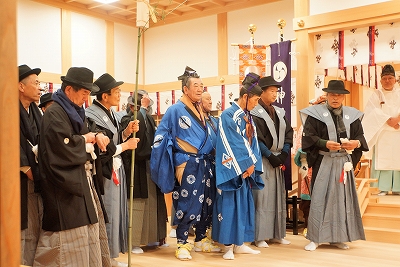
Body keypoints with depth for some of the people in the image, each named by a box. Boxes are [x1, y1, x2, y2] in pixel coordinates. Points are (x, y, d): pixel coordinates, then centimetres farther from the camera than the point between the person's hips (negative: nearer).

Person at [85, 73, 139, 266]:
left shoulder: (110, 113, 10)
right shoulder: (92, 116, -17)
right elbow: (102, 150, -20)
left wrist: (127, 131, -1)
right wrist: (126, 146, -9)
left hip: (115, 170, 9)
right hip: (103, 173, -9)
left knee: (114, 212, 13)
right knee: (105, 214, -1)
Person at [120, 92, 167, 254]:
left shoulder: (149, 118, 12)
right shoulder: (126, 120, -7)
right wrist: (143, 108, -27)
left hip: (151, 165, 7)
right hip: (136, 167, -7)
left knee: (152, 202, 12)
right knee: (137, 204, -5)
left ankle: (152, 237, 24)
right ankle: (134, 242, 4)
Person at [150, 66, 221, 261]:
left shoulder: (199, 110, 13)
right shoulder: (175, 110, -8)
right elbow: (161, 136, -7)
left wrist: (211, 155, 14)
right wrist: (175, 159, -11)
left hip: (203, 163, 7)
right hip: (187, 164, -7)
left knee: (205, 202, 11)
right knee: (187, 203, -3)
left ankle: (201, 239, 24)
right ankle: (182, 244, 8)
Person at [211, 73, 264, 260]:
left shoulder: (248, 117, 13)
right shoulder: (228, 116, -13)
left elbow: (252, 142, 11)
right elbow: (232, 145, -17)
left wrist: (252, 164, -3)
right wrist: (246, 166, -14)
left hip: (246, 169, 8)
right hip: (231, 170, -8)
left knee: (244, 205, 10)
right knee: (229, 205, -4)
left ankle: (239, 244, 19)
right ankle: (228, 246, 5)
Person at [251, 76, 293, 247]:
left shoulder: (279, 112, 14)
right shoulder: (254, 113, -6)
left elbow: (289, 133, 10)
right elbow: (256, 139, -13)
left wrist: (284, 153, -4)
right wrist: (270, 156, -15)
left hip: (278, 159, 7)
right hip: (262, 161, -6)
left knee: (279, 197, 8)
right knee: (262, 196, -6)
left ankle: (277, 234, 16)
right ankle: (260, 236, 0)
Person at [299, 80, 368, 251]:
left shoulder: (352, 115, 9)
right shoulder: (315, 113, -2)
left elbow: (360, 136, 8)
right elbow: (308, 137, -9)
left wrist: (356, 143, -15)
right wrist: (325, 144, -24)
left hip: (344, 162, 4)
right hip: (323, 163, -4)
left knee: (343, 197, 8)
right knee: (320, 198, -4)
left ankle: (338, 237, 19)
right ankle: (315, 238, 5)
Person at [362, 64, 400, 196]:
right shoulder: (377, 94, 6)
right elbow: (372, 111, -8)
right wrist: (388, 120, -16)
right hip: (382, 133, -2)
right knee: (382, 159, -6)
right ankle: (383, 187, -4)